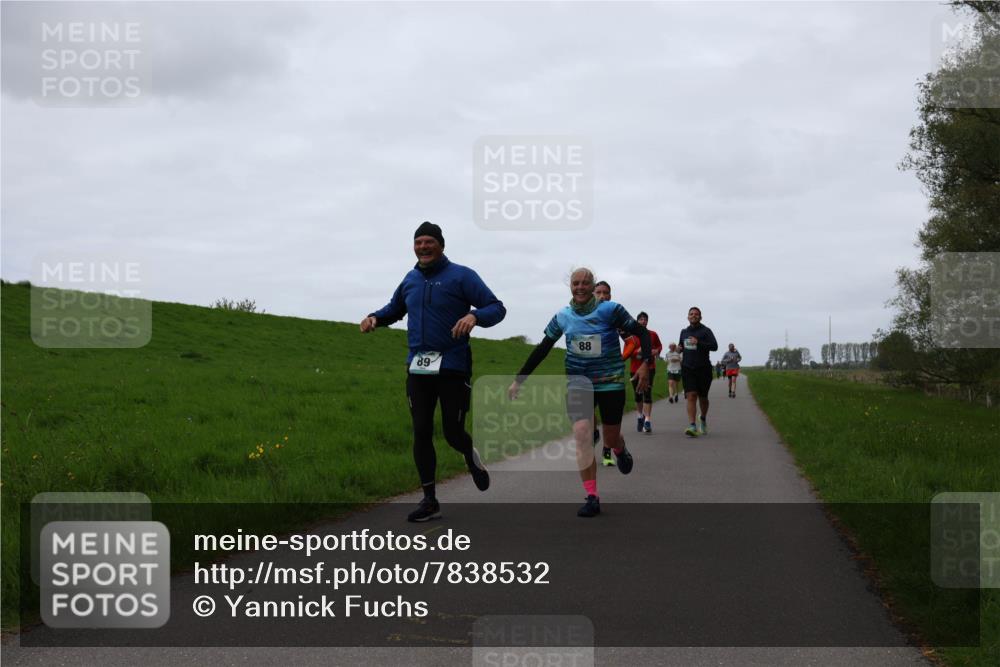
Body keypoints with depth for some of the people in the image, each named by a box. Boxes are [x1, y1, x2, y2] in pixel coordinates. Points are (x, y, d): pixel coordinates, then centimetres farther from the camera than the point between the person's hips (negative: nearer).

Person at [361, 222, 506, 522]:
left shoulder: (461, 276, -6)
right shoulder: (411, 279, 11)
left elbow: (497, 308, -9)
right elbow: (394, 308, 29)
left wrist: (475, 316, -30)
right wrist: (375, 317, 8)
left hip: (453, 367, -5)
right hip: (418, 369, 5)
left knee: (453, 433, -1)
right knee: (421, 433, 3)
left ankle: (471, 456, 36)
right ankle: (429, 500, 13)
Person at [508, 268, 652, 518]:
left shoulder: (609, 310, -10)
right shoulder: (562, 317, 1)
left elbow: (641, 332, -6)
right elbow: (541, 350, 8)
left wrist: (645, 363, -20)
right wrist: (519, 380, 8)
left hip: (611, 382, -2)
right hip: (578, 383, 2)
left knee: (611, 438, 7)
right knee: (581, 433, -17)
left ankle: (621, 451, 48)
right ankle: (592, 497, -13)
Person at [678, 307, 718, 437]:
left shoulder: (705, 331, -3)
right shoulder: (684, 331, 13)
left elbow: (714, 346, -15)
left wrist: (698, 343, -26)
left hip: (703, 369, -2)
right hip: (687, 368, 2)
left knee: (703, 397, 10)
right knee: (691, 396, -13)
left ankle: (703, 420, 38)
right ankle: (692, 426, -20)